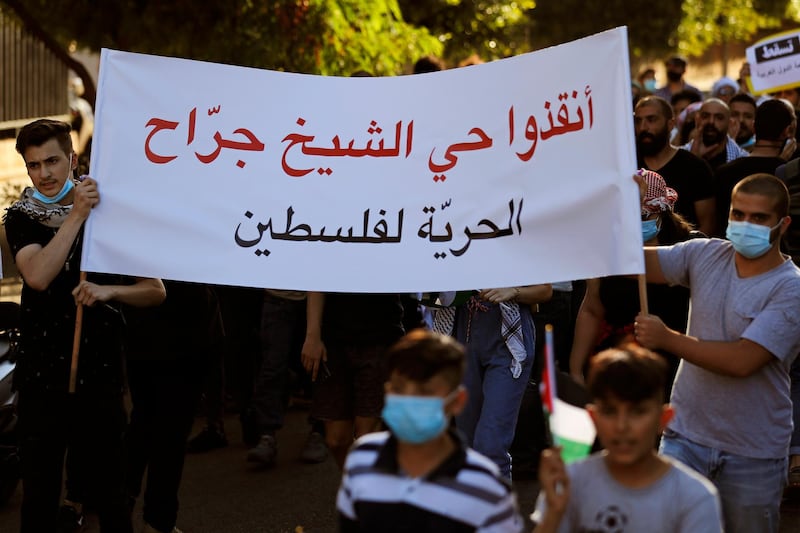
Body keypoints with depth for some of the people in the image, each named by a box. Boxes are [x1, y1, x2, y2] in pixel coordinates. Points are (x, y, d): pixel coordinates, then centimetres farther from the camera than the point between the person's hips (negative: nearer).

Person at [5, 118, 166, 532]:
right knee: (39, 491, 6)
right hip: (41, 373, 1)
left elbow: (155, 291, 1)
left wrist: (109, 290, -17)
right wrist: (76, 215, -18)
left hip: (99, 373, 0)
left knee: (107, 489, 7)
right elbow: (38, 277, -17)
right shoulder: (21, 218, 3)